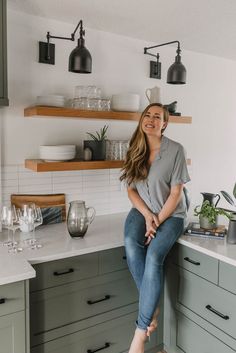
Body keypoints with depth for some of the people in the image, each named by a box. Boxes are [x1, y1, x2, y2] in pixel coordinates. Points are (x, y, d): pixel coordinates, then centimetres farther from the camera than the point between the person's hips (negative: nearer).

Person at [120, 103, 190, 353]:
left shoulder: (175, 150, -9)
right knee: (131, 244, -29)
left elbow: (176, 192, -10)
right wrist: (147, 215, -12)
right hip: (142, 210, 3)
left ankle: (141, 332, -16)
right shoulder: (135, 150, 2)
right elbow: (131, 190, 3)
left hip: (170, 213, -3)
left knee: (153, 256, -27)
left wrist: (157, 222, -16)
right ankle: (152, 305, -11)